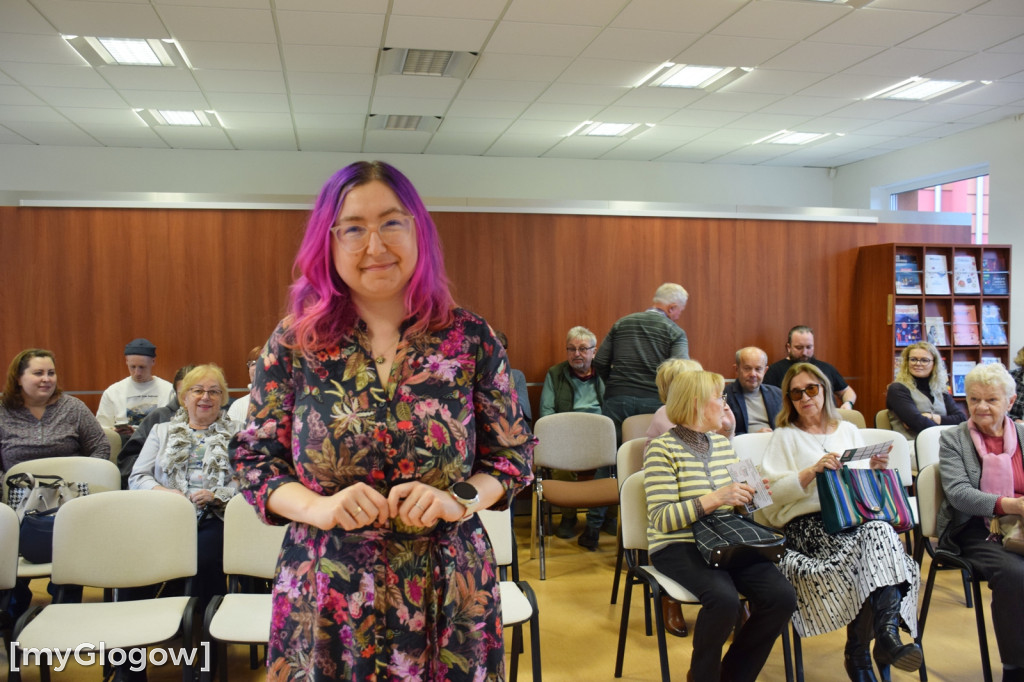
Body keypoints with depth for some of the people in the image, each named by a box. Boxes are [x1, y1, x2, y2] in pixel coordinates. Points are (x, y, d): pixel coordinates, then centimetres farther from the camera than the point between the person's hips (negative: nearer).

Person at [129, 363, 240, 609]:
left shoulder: (236, 433, 17)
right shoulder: (162, 431, 25)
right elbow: (137, 477, 16)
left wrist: (216, 495, -12)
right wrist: (162, 492, -5)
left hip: (214, 518, -2)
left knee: (204, 559, -34)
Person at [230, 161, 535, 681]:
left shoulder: (472, 339, -4)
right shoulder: (293, 343, -3)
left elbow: (515, 455, 2)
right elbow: (253, 460, 2)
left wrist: (460, 499, -16)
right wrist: (317, 507, -16)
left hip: (448, 593, 0)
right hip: (324, 598, 0)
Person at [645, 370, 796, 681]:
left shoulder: (723, 443, 14)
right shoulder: (662, 448, -8)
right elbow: (662, 519, -16)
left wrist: (750, 495, -1)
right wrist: (714, 498, -26)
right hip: (677, 547, -6)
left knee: (782, 596, -16)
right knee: (724, 598, -32)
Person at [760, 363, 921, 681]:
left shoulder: (848, 431, 26)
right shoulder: (785, 437, 13)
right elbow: (771, 493, 0)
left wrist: (876, 470, 2)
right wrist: (812, 471, -13)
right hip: (808, 523, -3)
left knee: (881, 530, -33)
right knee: (861, 548, -33)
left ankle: (887, 632, -37)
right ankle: (859, 654, -28)